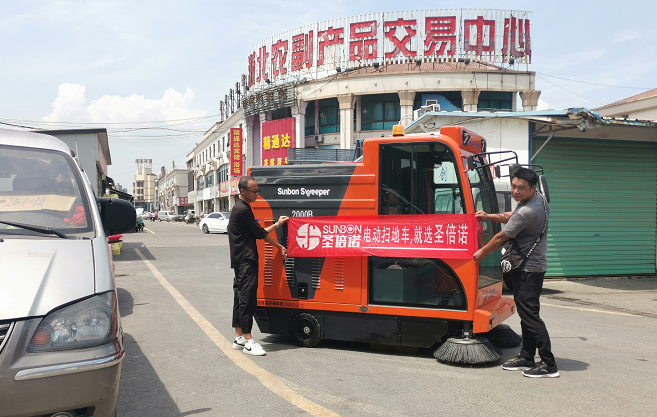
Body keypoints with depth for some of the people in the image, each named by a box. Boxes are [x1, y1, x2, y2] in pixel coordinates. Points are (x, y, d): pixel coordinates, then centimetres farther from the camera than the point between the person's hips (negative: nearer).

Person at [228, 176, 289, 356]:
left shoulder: (240, 208, 18)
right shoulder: (243, 209, -14)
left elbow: (257, 232, 19)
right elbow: (260, 233, -11)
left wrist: (277, 224, 21)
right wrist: (280, 247, 0)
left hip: (241, 260, 10)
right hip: (246, 260, -10)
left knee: (241, 297, 12)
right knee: (247, 298, -10)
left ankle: (239, 338, 18)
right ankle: (248, 341, -8)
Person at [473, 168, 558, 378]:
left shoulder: (526, 212, -24)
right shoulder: (539, 199, 8)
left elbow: (502, 237, -14)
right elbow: (511, 217, 23)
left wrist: (482, 252, 0)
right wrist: (488, 216, 12)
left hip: (528, 269, -11)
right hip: (535, 265, 11)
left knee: (530, 316, -8)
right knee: (526, 314, 15)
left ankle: (549, 365, -3)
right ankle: (526, 358, 23)